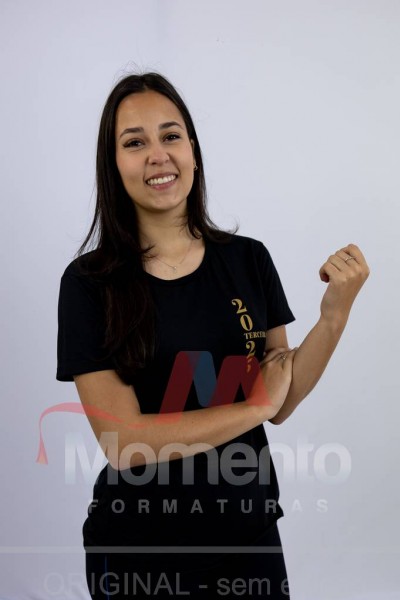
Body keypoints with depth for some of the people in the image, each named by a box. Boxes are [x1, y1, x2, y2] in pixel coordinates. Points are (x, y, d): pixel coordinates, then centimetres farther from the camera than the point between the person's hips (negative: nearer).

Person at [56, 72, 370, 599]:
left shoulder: (249, 259, -4)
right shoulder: (89, 282, -13)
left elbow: (281, 403, -1)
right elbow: (123, 443, -17)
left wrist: (335, 314, -14)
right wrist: (253, 406, -11)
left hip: (249, 532, 3)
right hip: (138, 548, -2)